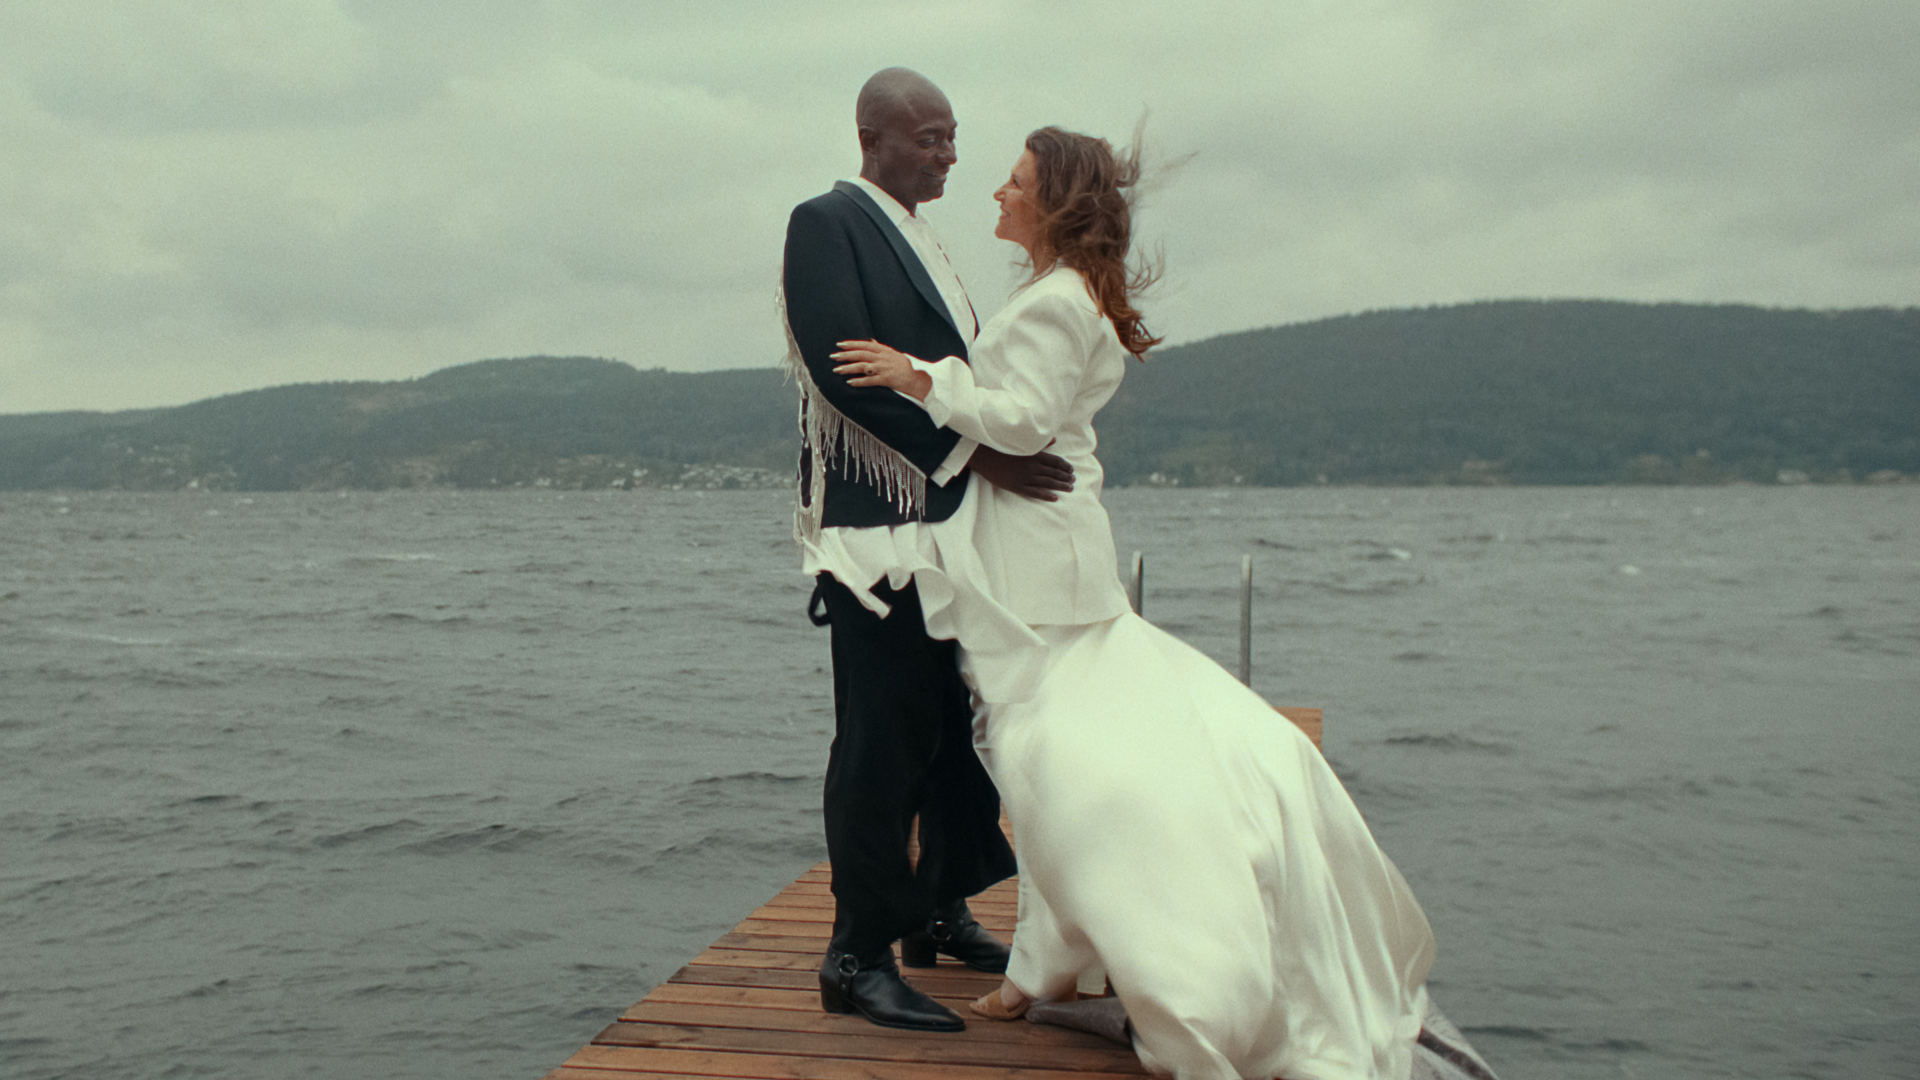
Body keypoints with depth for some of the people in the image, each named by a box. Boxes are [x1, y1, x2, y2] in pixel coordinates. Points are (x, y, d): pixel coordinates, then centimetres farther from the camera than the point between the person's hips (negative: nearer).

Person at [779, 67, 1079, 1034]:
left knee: (965, 723, 13)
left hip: (950, 520, 9)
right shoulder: (827, 223, -5)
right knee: (885, 736, -7)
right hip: (877, 523, -9)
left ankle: (939, 911, 27)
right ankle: (858, 956, 3)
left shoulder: (916, 239, 21)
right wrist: (971, 451, -19)